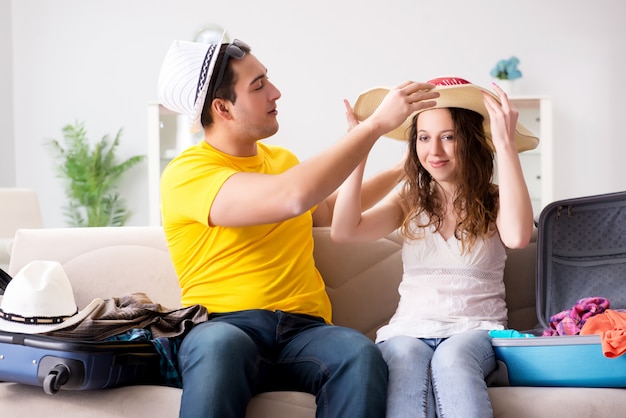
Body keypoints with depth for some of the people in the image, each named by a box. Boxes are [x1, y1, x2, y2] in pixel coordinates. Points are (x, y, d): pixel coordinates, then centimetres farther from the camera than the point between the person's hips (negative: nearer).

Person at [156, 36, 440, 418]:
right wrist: (379, 122, -14)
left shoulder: (282, 159, 21)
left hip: (305, 331, 5)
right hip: (225, 327, -5)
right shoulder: (187, 174, -4)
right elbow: (293, 197, -21)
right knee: (220, 346, -41)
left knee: (362, 354, -30)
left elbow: (329, 211, 41)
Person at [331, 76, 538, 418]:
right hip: (410, 329, 2)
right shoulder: (409, 200, 12)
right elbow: (343, 231, -5)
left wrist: (505, 144, -21)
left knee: (451, 359, -37)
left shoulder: (492, 201, 5)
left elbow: (517, 236, -21)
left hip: (476, 329, -1)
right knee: (404, 359, -35)